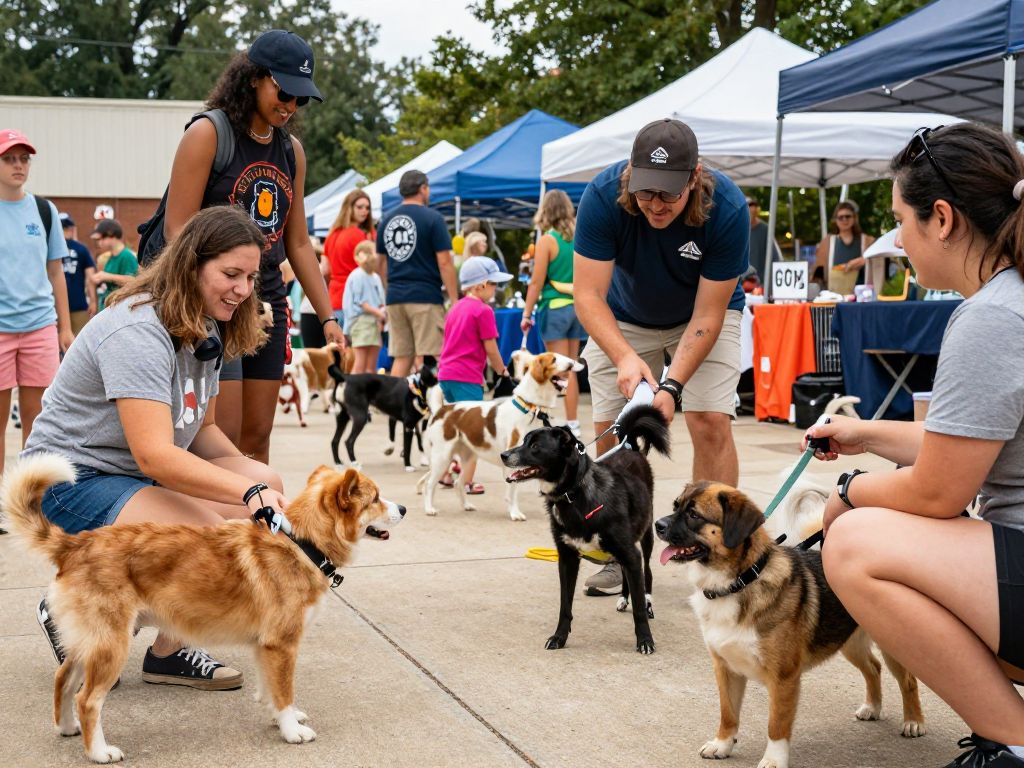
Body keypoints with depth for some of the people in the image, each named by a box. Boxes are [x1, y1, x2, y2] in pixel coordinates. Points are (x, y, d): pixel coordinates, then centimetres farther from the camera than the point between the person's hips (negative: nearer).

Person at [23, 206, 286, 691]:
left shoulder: (206, 330, 6)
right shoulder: (137, 332, -24)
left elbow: (202, 429, 13)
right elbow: (155, 455, -33)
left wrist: (258, 481, -7)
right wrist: (247, 490, -41)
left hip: (138, 478, 9)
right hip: (71, 481, -9)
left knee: (268, 486, -10)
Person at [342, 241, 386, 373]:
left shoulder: (376, 277, 14)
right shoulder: (357, 276, -8)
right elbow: (360, 302, -12)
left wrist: (382, 314, -1)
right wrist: (378, 313, -17)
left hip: (374, 322, 8)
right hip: (361, 321, -8)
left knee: (372, 365, 8)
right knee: (360, 363, -11)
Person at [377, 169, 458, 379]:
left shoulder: (386, 220, 11)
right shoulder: (432, 218, -6)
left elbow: (381, 263, 19)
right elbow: (444, 263, -10)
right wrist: (454, 300, -6)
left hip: (395, 298, 6)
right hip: (426, 298, -6)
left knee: (401, 359, 8)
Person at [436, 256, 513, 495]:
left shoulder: (456, 308, 16)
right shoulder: (483, 310, -10)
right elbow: (491, 349, -8)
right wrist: (502, 371, 8)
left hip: (445, 374, 8)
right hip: (467, 377, -8)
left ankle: (445, 473, 26)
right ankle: (465, 481, -3)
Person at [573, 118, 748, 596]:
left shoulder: (727, 209, -33)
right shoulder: (603, 196, -31)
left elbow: (707, 315, -28)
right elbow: (587, 293, -32)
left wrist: (673, 386, -39)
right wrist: (625, 357, -48)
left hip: (703, 314, -1)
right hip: (624, 318, 2)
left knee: (711, 422, -17)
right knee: (610, 429, -5)